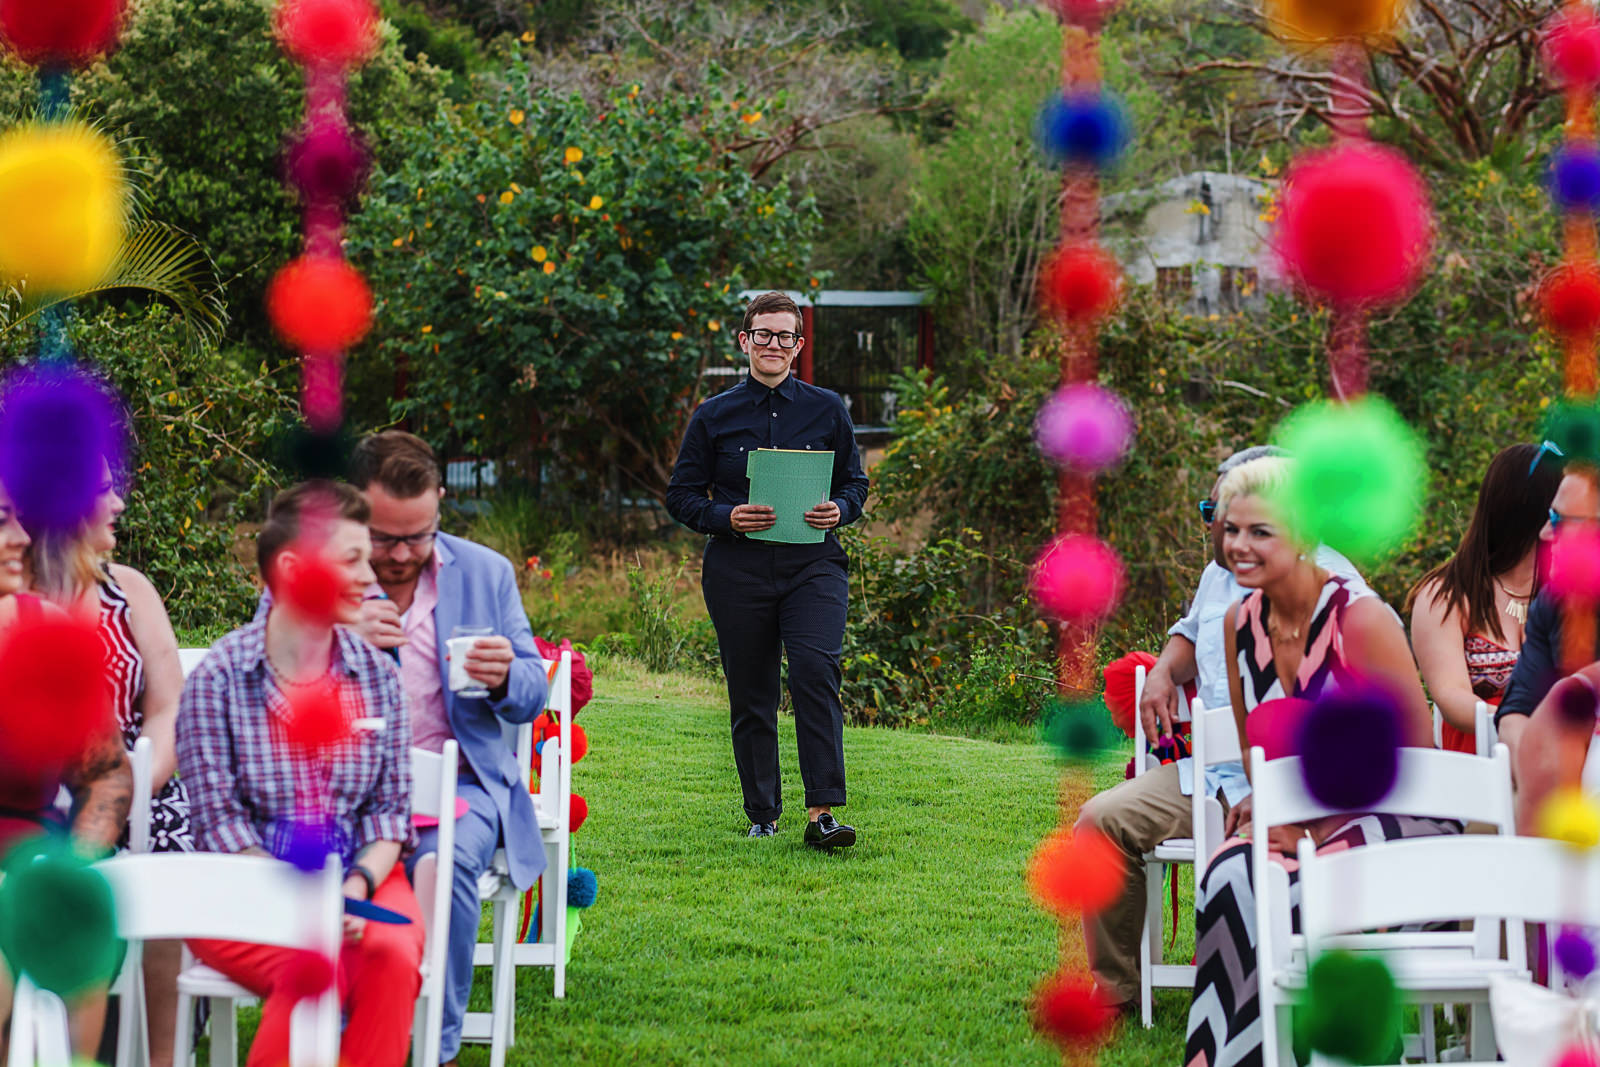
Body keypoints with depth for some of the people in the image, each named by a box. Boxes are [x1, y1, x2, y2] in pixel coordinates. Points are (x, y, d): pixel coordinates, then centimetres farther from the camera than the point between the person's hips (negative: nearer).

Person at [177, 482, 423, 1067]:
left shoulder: (378, 674, 7)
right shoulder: (217, 679, -5)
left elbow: (391, 806, 5)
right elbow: (217, 817, -9)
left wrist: (359, 884, -15)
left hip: (360, 876, 3)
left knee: (392, 953, -30)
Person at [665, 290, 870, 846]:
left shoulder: (826, 410, 9)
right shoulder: (714, 416, 7)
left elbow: (855, 482, 15)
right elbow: (681, 494, 8)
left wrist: (838, 510, -8)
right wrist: (727, 517, -11)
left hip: (812, 565, -1)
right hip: (738, 569, 1)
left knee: (815, 671, -20)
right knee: (751, 696, 4)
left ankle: (822, 812, -21)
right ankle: (762, 815, 17)